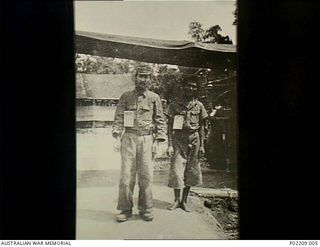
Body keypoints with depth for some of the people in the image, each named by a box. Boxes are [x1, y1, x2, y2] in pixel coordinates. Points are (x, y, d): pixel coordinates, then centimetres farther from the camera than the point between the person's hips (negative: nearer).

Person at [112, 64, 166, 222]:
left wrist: (157, 141, 0)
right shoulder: (126, 97, 9)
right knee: (126, 175, -2)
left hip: (147, 139, 0)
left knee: (146, 175, 1)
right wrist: (117, 137, -5)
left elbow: (160, 121, 7)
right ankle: (125, 209, 7)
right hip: (129, 138, 0)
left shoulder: (154, 98, 8)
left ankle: (145, 209, 12)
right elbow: (118, 118, 6)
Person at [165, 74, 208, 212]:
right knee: (176, 170, -3)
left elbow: (201, 127, 10)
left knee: (191, 171, 6)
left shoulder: (199, 106, 6)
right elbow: (170, 126, 0)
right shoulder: (175, 104, 0)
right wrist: (170, 145, -7)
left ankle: (184, 201, 20)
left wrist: (202, 145, 4)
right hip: (178, 139, -2)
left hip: (194, 140, 2)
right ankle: (176, 200, 15)